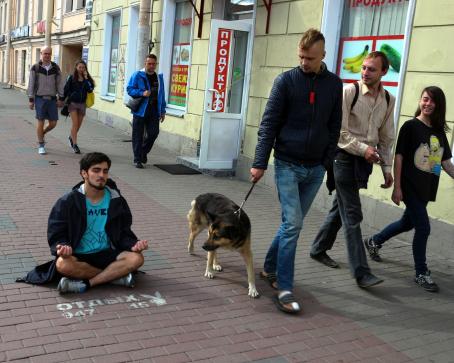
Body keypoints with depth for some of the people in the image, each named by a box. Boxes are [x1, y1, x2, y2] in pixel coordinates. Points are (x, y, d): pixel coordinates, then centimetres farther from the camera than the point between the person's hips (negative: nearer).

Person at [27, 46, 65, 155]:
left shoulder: (55, 68, 5)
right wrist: (30, 100, -4)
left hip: (52, 99, 3)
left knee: (53, 123, 2)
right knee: (41, 122, -2)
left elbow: (59, 84, 7)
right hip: (40, 98, -2)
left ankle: (42, 133, 33)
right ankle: (41, 145, 11)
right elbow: (31, 84, 0)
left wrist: (61, 98, 2)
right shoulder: (35, 68, -1)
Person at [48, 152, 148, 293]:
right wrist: (63, 247, -28)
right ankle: (116, 275, -21)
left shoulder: (116, 201, 1)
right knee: (63, 265, -35)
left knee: (136, 259, -24)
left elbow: (124, 233, 6)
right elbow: (56, 235, -5)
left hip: (106, 255, 2)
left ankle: (85, 283, -25)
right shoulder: (68, 202, -5)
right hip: (78, 256, -1)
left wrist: (134, 244, -16)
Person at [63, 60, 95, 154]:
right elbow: (66, 90, 1)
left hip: (82, 104, 3)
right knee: (75, 123, -11)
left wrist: (86, 78, -15)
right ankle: (74, 144, -8)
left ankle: (71, 137, 39)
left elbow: (90, 90, -12)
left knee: (79, 124, 13)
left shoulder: (87, 79, 3)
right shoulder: (71, 78, -2)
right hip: (73, 103, -3)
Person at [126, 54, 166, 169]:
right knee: (138, 135, 2)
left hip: (154, 111, 3)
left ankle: (144, 152, 25)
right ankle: (137, 159, 11)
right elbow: (129, 89, -4)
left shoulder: (159, 77, 13)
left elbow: (161, 95, 16)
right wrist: (142, 93, -19)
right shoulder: (137, 75, -2)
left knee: (154, 133, -2)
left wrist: (163, 111, 13)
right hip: (140, 110, -3)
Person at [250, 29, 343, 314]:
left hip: (315, 168, 4)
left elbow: (334, 127, 10)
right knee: (292, 223, -11)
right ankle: (284, 288, -4)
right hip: (288, 164, -4)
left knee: (293, 223, 12)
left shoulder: (334, 84, 6)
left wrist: (327, 161, 4)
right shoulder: (286, 81, -4)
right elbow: (269, 124, -6)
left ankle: (270, 267, 31)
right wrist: (260, 163, -11)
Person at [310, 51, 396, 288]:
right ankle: (361, 272, -3)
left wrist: (387, 168, 13)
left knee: (341, 208, 17)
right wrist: (363, 148, -19)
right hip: (345, 157, -6)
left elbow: (387, 137, 15)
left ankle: (318, 249, 34)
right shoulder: (349, 91, -10)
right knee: (352, 215, -6)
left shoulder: (388, 100, 7)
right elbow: (339, 131, -12)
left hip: (364, 161, 6)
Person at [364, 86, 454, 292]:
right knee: (423, 227, -6)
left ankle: (373, 242, 41)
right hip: (411, 187, -6)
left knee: (408, 223, 19)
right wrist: (397, 187, -14)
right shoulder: (411, 126, -8)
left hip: (426, 189, 7)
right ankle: (421, 273, 9)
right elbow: (399, 157, -10)